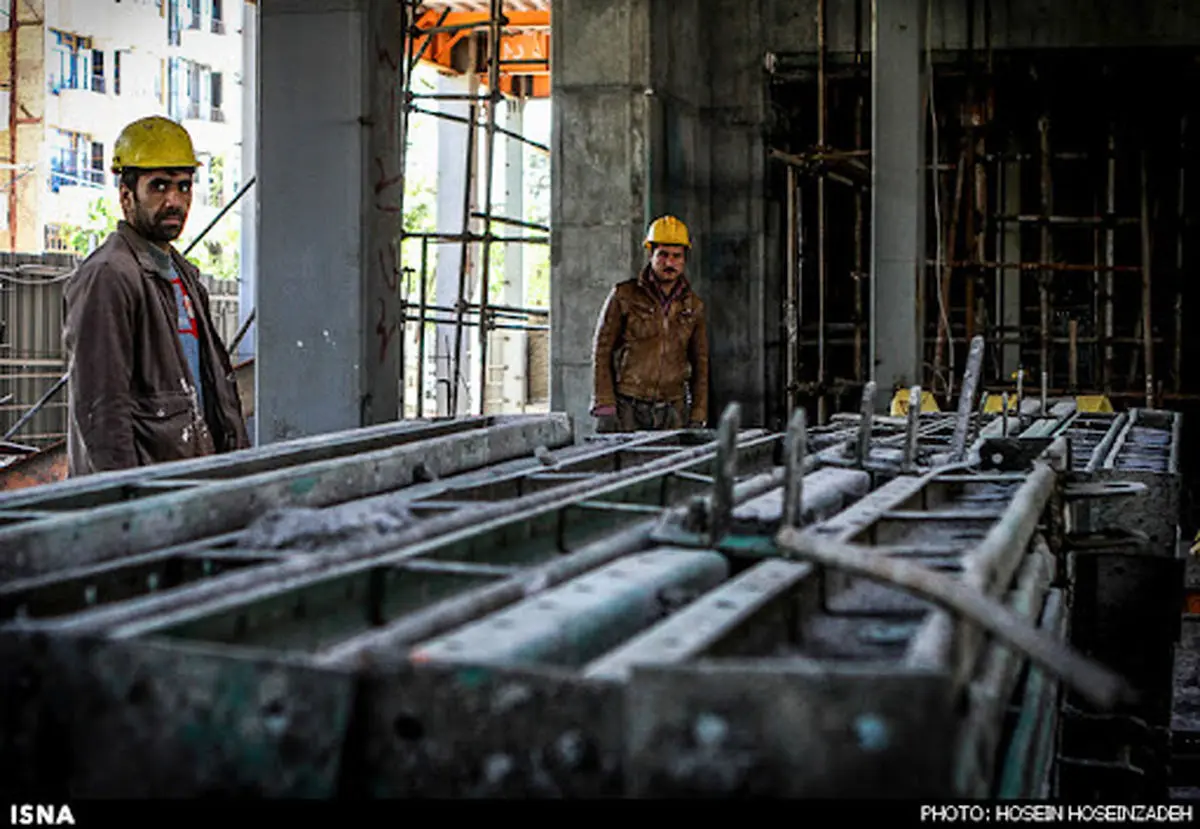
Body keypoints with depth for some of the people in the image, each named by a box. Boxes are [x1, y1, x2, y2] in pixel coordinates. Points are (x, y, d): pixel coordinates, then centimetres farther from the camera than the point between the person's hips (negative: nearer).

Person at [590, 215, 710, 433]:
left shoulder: (693, 306, 9)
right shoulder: (624, 296, -1)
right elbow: (602, 352, -1)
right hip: (626, 408, -2)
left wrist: (697, 417, 6)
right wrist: (604, 409, -9)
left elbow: (700, 364, 13)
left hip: (671, 412, 2)